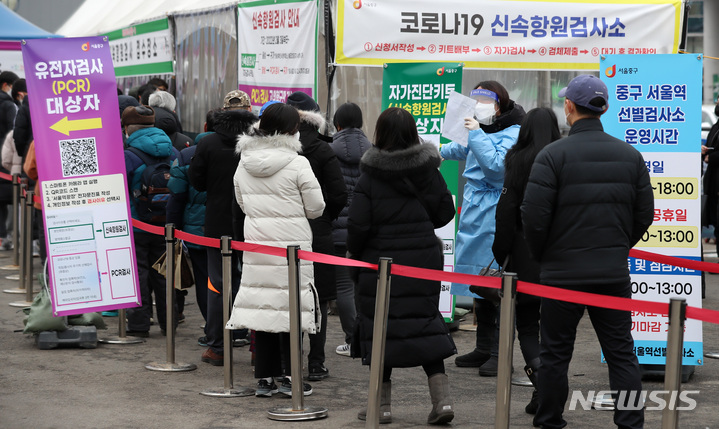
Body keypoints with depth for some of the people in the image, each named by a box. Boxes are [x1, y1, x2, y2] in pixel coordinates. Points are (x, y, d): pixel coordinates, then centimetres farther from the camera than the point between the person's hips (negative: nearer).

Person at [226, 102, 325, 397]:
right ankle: (290, 376, 2)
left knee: (261, 305, 7)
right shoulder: (297, 163, -11)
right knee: (291, 307, 1)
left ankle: (264, 378, 11)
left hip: (255, 245, 5)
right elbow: (316, 208, -5)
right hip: (292, 245, -5)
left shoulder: (244, 164, 5)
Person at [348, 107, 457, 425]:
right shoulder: (427, 169, -1)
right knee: (426, 324, 11)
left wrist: (354, 252, 5)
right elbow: (445, 212, 5)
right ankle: (441, 398, 2)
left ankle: (382, 404, 11)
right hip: (424, 260, 3)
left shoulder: (371, 176, -11)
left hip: (382, 261, -3)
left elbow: (358, 223, -12)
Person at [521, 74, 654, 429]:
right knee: (621, 353, 8)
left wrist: (541, 255, 5)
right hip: (614, 273, 3)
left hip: (563, 272, -3)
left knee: (555, 353, 9)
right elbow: (644, 214, 8)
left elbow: (534, 215, -13)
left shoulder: (553, 155, -11)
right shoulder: (629, 155, 3)